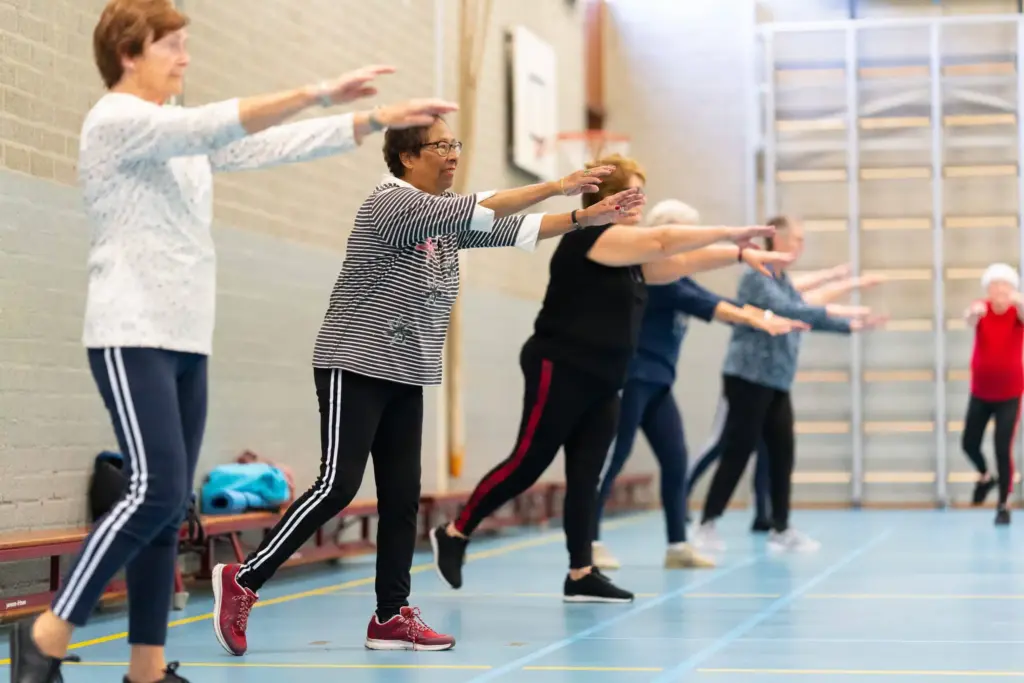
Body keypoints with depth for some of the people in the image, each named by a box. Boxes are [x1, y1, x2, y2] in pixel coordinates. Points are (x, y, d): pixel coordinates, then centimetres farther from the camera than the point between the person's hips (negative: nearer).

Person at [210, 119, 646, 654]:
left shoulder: (444, 217, 13)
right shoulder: (391, 203, -13)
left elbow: (514, 229, 8)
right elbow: (479, 211, -21)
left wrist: (585, 217, -2)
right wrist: (556, 186, -20)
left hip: (406, 376, 9)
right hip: (356, 367, -9)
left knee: (402, 497, 4)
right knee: (338, 486, -14)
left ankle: (391, 617, 8)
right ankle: (243, 581, -6)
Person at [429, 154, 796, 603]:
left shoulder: (630, 257, 15)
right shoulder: (588, 238, -12)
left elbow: (682, 262, 15)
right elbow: (663, 240, -19)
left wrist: (741, 254, 6)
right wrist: (730, 233, -14)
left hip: (601, 383, 9)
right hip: (559, 372, -9)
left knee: (585, 478, 5)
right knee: (527, 465, -6)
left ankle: (581, 575, 6)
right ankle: (454, 534, 7)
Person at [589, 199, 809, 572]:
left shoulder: (675, 276, 16)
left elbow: (717, 303, 10)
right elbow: (700, 304, -19)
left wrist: (769, 319, 1)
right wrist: (755, 319, -21)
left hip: (657, 382, 9)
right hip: (629, 377, -9)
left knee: (675, 460, 3)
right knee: (612, 460, -7)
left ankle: (678, 546, 6)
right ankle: (589, 542, -3)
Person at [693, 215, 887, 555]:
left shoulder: (785, 281, 17)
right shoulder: (756, 277, -11)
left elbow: (806, 316, 21)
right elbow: (786, 310, -25)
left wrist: (852, 325, 12)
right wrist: (834, 310, -28)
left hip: (776, 382, 9)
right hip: (749, 378, -9)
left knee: (782, 454, 5)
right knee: (737, 454, -7)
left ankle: (781, 530, 11)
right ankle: (707, 526, 0)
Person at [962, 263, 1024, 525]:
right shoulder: (981, 309, -11)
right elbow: (970, 319, -35)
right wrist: (974, 313, -61)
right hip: (980, 392, 2)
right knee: (969, 444, 7)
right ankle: (985, 477, 39)